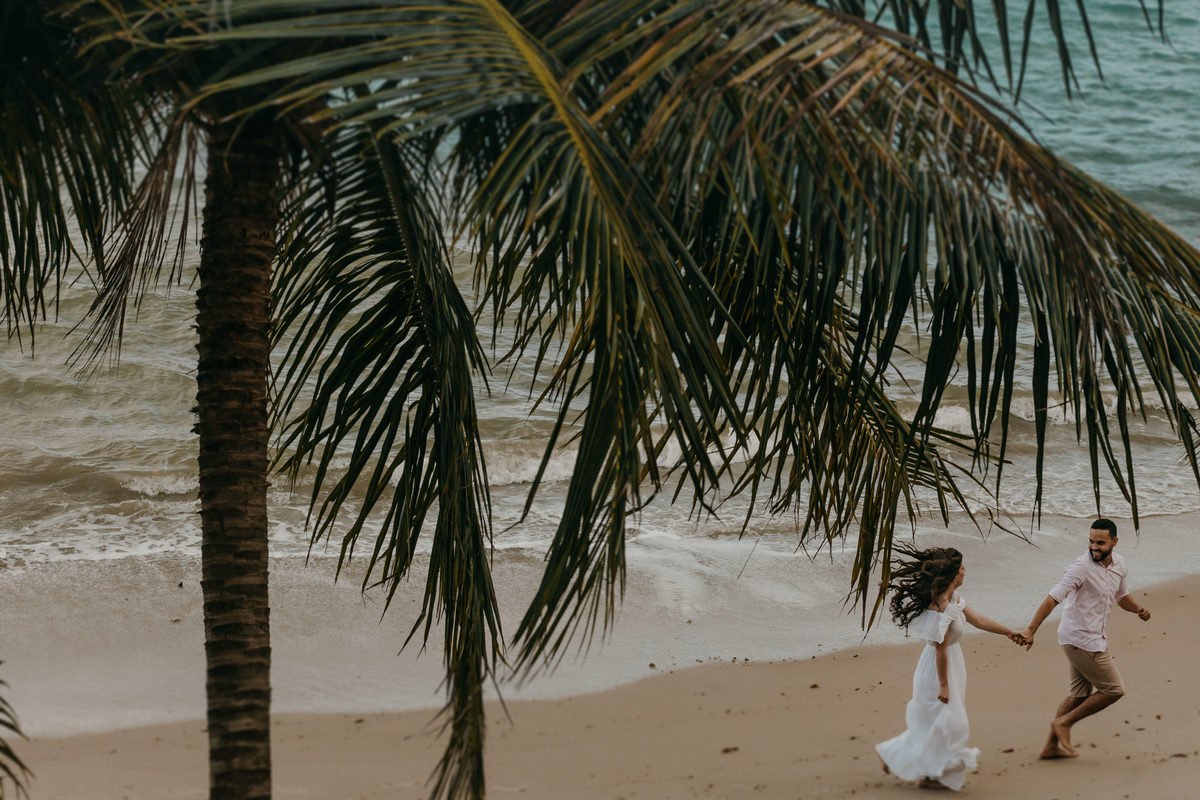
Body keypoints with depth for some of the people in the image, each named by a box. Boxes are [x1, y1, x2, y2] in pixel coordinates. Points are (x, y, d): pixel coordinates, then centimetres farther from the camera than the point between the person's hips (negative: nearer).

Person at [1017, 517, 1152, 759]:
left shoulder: (1119, 564, 6)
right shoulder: (1082, 567, -20)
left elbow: (1121, 596, 24)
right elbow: (1054, 597, -25)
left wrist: (1139, 609, 2)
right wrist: (1030, 630, -33)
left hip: (1094, 639, 9)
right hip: (1082, 640, -9)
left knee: (1080, 693, 14)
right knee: (1113, 690, -2)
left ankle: (1051, 745, 20)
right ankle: (1064, 722, 6)